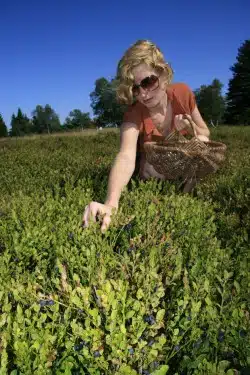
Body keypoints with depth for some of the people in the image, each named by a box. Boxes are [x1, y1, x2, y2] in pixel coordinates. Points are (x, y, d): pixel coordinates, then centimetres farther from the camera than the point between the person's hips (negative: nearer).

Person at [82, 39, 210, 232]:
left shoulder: (182, 93, -22)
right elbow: (126, 157, -50)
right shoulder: (133, 114, -31)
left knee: (202, 143, -24)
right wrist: (111, 203, -67)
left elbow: (205, 134, -8)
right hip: (153, 169, 0)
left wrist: (190, 127, -32)